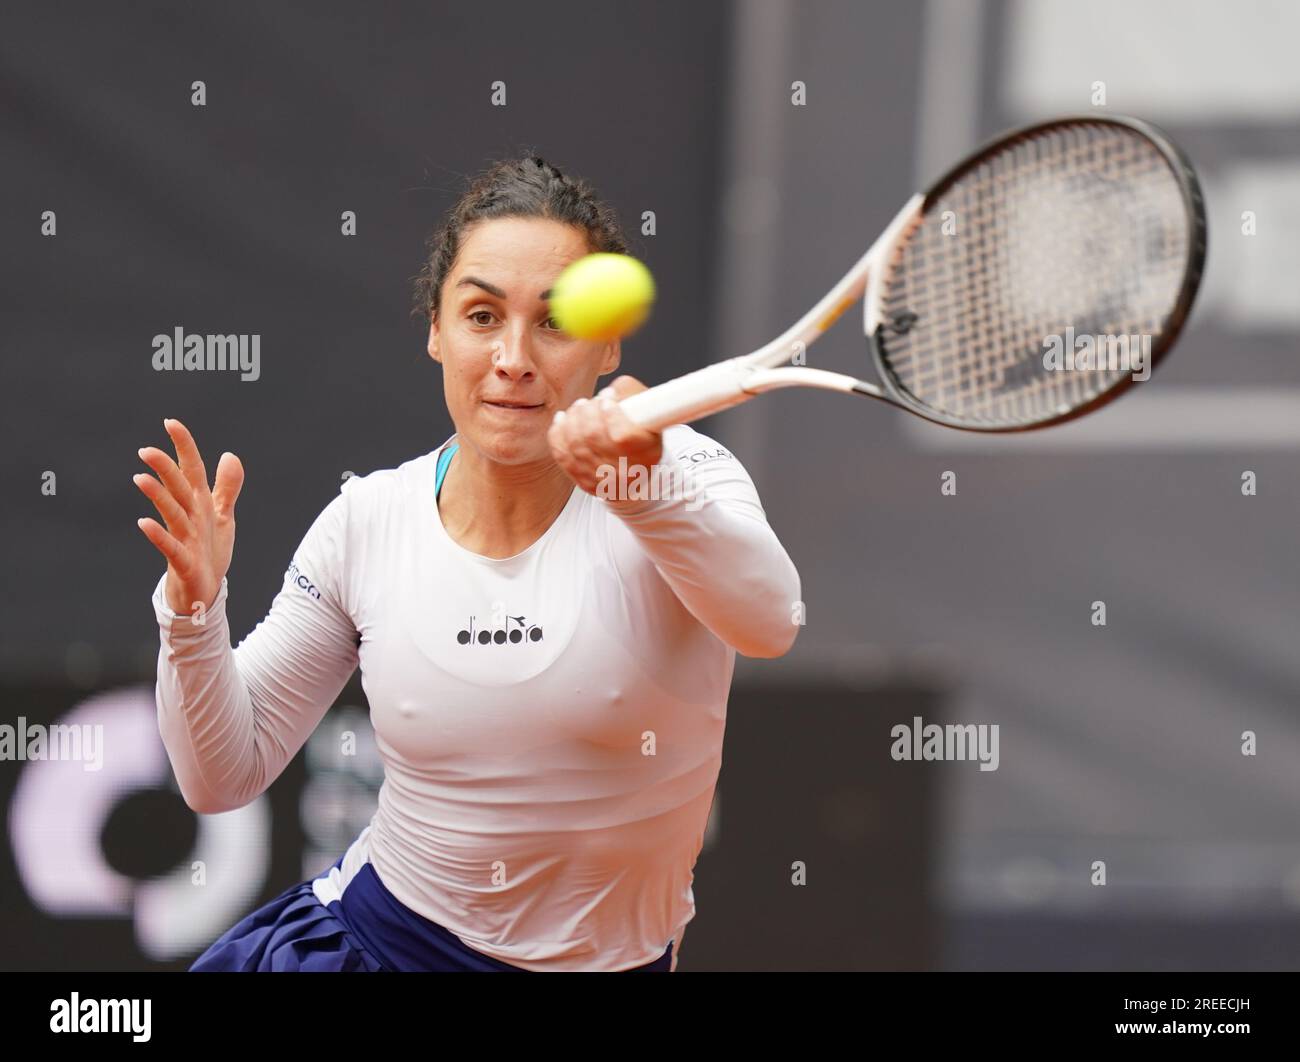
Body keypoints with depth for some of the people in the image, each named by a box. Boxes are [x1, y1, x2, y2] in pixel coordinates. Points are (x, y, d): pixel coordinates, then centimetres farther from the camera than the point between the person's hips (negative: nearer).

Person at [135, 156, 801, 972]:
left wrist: (646, 489, -57)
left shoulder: (679, 474, -15)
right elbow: (224, 775, 0)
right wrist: (194, 608, -18)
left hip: (608, 958, -3)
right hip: (374, 933, 3)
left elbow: (769, 621, -38)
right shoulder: (368, 521, -5)